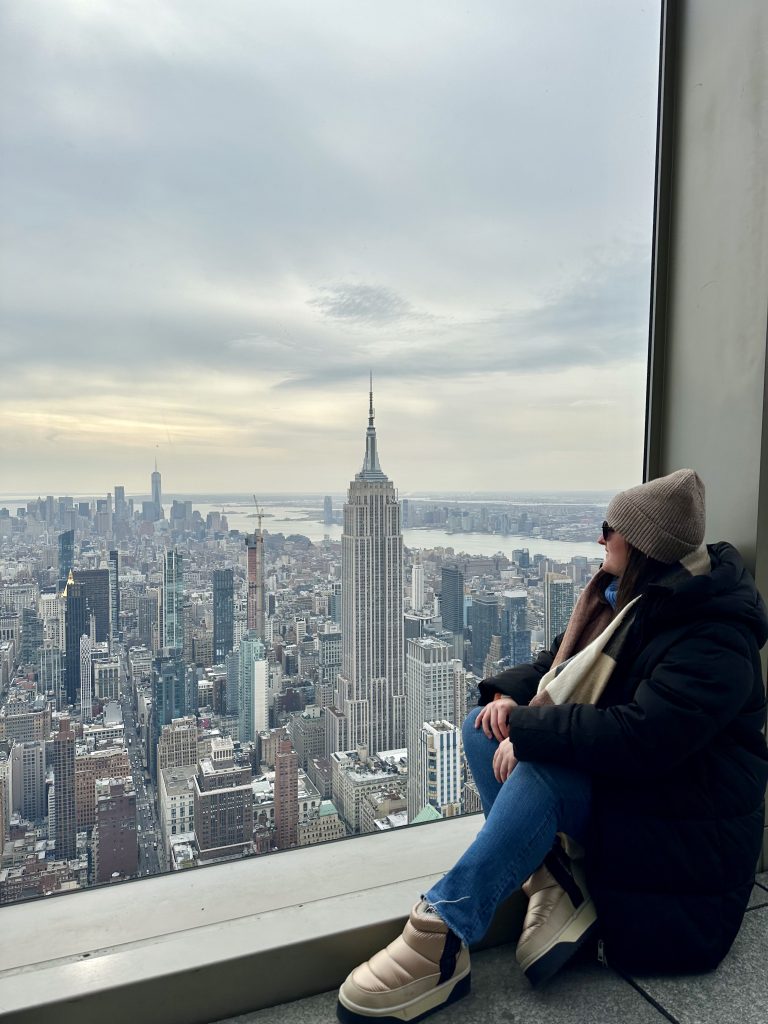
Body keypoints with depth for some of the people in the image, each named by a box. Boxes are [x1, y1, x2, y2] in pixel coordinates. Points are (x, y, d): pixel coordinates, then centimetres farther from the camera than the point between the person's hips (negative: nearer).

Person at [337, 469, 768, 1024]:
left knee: (537, 770, -34)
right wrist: (509, 694, -10)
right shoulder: (622, 595, 4)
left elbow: (640, 736, -34)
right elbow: (558, 662, 11)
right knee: (482, 726, -8)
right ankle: (551, 880, -15)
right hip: (609, 771, 9)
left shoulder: (714, 637, -23)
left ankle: (443, 933, -31)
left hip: (679, 820, -9)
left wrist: (527, 727, -28)